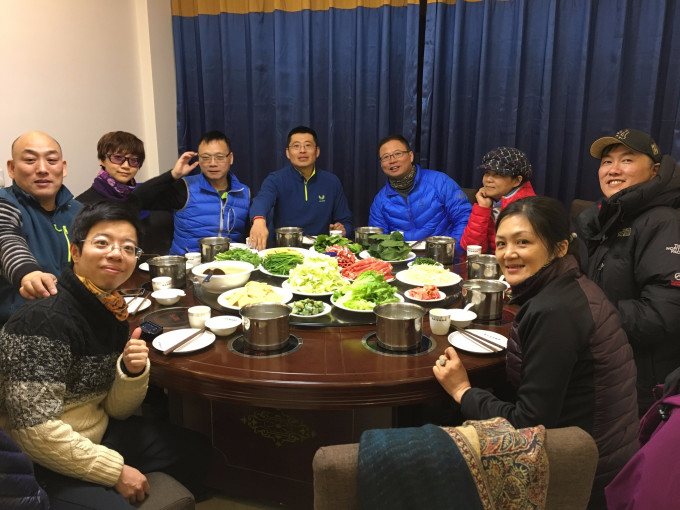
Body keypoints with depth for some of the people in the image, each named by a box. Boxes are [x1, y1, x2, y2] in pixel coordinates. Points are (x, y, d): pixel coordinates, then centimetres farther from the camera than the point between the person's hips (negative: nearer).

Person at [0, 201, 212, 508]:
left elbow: (116, 409, 3)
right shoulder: (45, 321, -25)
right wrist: (115, 470, -18)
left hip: (101, 435, 8)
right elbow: (35, 431, -27)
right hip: (44, 464, -8)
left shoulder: (112, 310, -1)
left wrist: (133, 372, -18)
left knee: (196, 450, 16)